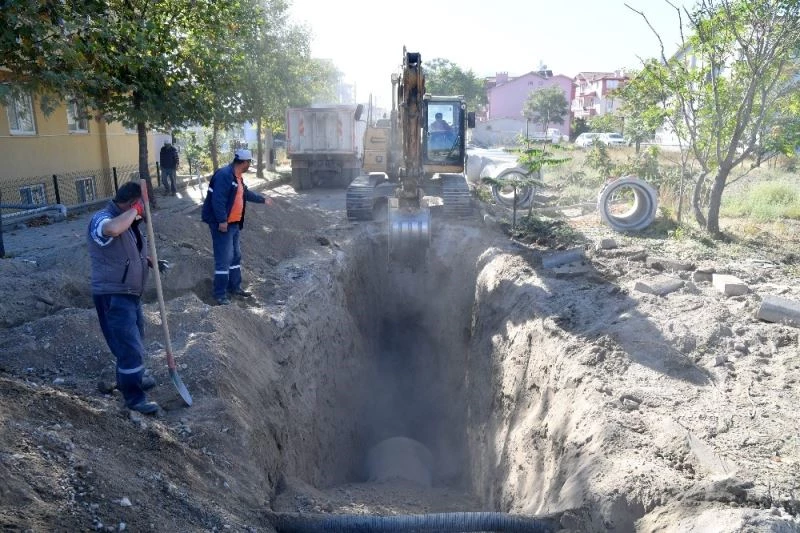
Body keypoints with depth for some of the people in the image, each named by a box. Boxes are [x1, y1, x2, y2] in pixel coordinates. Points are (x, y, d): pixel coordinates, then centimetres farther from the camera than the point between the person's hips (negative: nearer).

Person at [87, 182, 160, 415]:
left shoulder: (129, 221, 9)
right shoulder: (102, 219, -20)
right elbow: (113, 229, -47)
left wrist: (151, 261, 7)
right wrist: (134, 210, -30)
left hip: (131, 292, 10)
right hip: (113, 296, -10)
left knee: (134, 340, 24)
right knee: (129, 345, -4)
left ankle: (128, 378, 45)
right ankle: (133, 396, 10)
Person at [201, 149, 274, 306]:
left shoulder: (237, 177, 13)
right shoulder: (224, 175, -19)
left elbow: (246, 193, 31)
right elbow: (217, 200, -26)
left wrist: (263, 199, 40)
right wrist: (222, 221, -27)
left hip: (233, 223, 11)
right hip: (222, 224, -10)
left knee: (235, 256, 16)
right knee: (224, 259, -8)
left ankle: (235, 287, 28)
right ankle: (220, 294, -1)